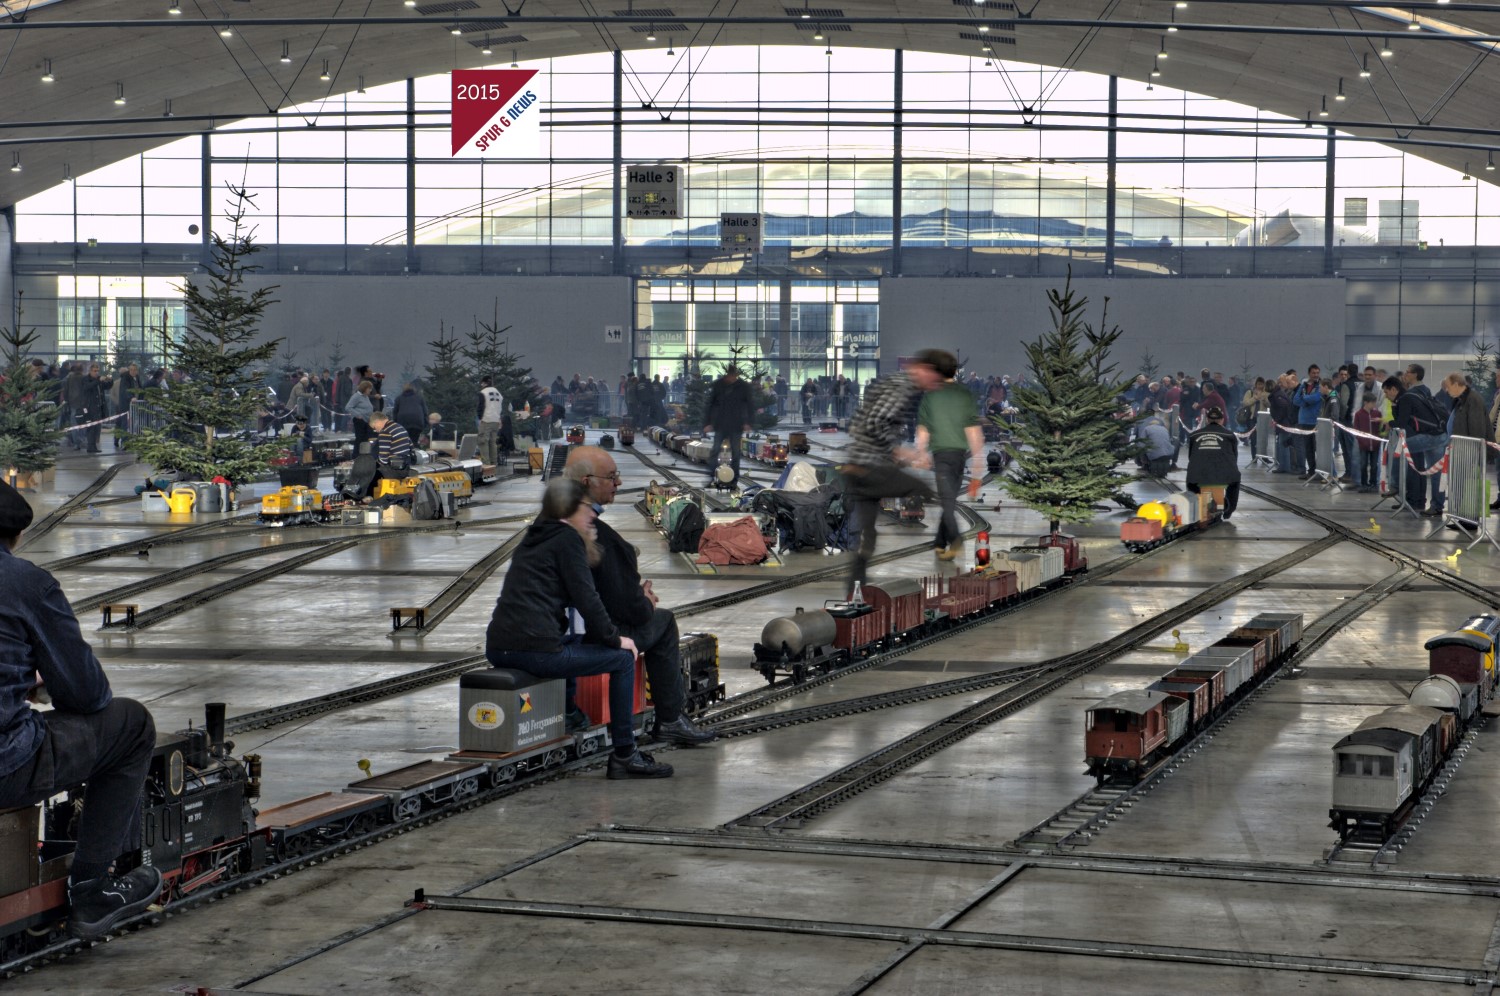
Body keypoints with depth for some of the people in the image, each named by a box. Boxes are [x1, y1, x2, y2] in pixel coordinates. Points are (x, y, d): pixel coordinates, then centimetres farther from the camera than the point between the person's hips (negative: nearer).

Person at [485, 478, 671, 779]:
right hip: (535, 650, -9)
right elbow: (586, 599, -8)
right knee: (623, 657, 3)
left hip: (497, 649, 9)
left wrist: (587, 549, 23)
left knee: (572, 642, 37)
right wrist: (614, 638, 3)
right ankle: (624, 756, 2)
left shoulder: (534, 537, 22)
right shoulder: (567, 538, -3)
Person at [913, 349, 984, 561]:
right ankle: (941, 543, 16)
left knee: (947, 498, -6)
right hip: (960, 451, 3)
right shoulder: (965, 395, 3)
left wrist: (922, 453, 12)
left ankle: (955, 538, -26)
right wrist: (977, 456, 2)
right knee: (950, 497, 12)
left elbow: (923, 428, 1)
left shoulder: (931, 395, -1)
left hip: (941, 451, -2)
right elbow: (973, 428, -2)